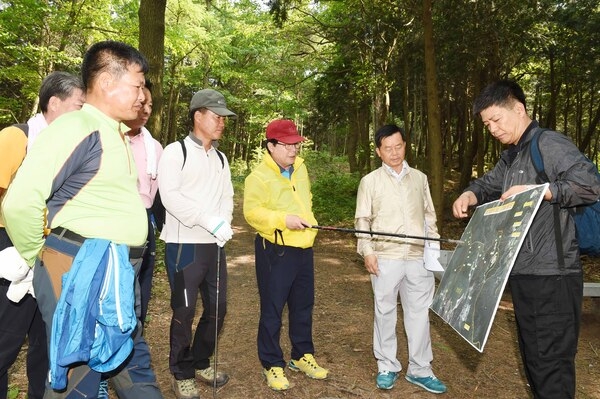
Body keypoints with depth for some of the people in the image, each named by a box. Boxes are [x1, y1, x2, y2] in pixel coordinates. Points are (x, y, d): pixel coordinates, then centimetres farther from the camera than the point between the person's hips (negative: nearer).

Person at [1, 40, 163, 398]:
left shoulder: (114, 134, 13)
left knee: (133, 363, 20)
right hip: (81, 271, -8)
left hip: (116, 272, 9)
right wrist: (40, 258, -4)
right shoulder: (77, 127, -14)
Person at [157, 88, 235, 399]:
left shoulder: (221, 158, 15)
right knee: (184, 312, 3)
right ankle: (182, 374, 23)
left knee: (217, 308, 12)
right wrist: (210, 221, -22)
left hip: (215, 245, 6)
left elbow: (227, 197, 10)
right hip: (184, 245, -6)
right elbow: (170, 196, -16)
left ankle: (201, 362, 33)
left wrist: (225, 223, -11)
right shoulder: (175, 152, -5)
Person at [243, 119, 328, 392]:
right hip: (275, 251, -7)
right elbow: (252, 212, -20)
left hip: (303, 249, 7)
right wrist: (283, 219, -29)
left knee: (303, 306, 17)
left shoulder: (300, 168, 9)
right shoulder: (259, 176, -14)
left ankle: (301, 356, 34)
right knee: (272, 310, 4)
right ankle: (272, 365, 21)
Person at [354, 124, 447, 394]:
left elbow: (429, 215, 15)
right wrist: (366, 251, -7)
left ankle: (420, 370, 23)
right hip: (385, 258, -2)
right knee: (385, 312, 8)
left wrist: (435, 245, 7)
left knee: (419, 313, 9)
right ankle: (387, 367, 24)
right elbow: (362, 220, 1)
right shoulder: (370, 181, 1)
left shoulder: (420, 178, 10)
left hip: (419, 258, 3)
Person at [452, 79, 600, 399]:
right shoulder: (510, 156, 18)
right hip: (523, 273, 9)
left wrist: (535, 190, -25)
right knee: (532, 355, 19)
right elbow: (489, 183, 27)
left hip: (551, 276, -9)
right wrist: (469, 195, 6)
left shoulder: (550, 144, -10)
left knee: (551, 362, -2)